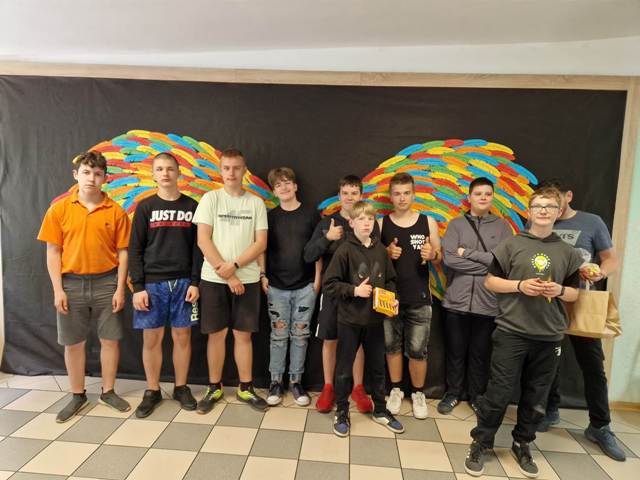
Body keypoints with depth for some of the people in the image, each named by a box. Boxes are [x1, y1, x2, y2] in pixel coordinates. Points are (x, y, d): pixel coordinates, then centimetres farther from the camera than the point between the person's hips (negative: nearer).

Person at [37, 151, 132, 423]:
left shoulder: (115, 211, -2)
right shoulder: (59, 209, 0)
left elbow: (122, 253, -1)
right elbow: (53, 252, 0)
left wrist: (120, 288, -6)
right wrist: (58, 290, -5)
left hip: (106, 283, 0)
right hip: (71, 284, 1)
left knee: (110, 339, 8)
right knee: (73, 342, 11)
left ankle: (108, 392, 26)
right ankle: (78, 396, 29)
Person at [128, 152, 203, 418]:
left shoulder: (191, 206, 5)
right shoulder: (145, 207, 3)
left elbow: (197, 247, 4)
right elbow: (135, 249, 0)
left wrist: (195, 282, -4)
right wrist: (138, 287, -6)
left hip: (183, 283, 1)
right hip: (152, 283, 0)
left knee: (182, 337, 7)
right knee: (151, 339, 6)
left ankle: (181, 388, 24)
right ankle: (152, 391, 24)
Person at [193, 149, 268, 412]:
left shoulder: (256, 203, 5)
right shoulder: (210, 198, 1)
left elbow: (261, 243, -1)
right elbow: (203, 240, -6)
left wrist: (233, 266, -13)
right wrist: (225, 275, -11)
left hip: (247, 279, 1)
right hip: (214, 279, -1)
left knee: (243, 334, 8)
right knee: (217, 334, 8)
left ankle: (245, 388, 22)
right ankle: (214, 387, 24)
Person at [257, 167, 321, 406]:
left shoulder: (310, 213, 1)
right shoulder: (270, 216, 4)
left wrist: (317, 278, -1)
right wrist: (262, 275, -2)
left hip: (305, 286, 0)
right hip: (277, 286, 1)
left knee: (300, 335, 9)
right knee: (278, 335, 7)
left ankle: (296, 380, 22)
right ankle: (276, 381, 20)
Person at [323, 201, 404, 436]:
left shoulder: (381, 250, 2)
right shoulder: (345, 250, -11)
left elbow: (390, 281, 11)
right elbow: (329, 283, -10)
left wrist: (393, 299, -5)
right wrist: (354, 290, -19)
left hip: (375, 319, 4)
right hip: (349, 320, -4)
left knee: (377, 368, 18)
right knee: (344, 369, 10)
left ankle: (380, 410, 37)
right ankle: (342, 412, 29)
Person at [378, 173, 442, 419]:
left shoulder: (428, 222, 2)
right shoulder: (381, 224, 2)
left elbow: (439, 258, 7)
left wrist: (432, 255, -16)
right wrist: (386, 253, -14)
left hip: (419, 298, 0)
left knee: (417, 350, 5)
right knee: (392, 346, 11)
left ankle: (418, 394, 26)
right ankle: (396, 390, 30)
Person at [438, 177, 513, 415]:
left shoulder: (502, 226, 4)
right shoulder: (456, 224, 2)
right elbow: (449, 259, -11)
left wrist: (468, 253, -11)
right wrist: (488, 264, -11)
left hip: (488, 302, 1)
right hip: (457, 300, 0)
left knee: (480, 353, 13)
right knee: (455, 351, 12)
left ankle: (476, 396, 31)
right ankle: (453, 393, 30)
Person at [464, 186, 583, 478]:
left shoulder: (567, 252, 7)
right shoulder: (512, 245, -1)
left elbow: (575, 293, 13)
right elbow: (490, 281, 0)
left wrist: (560, 290, -9)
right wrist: (520, 285, -15)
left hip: (549, 336, 3)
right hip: (511, 332, -3)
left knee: (536, 397, 13)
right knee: (499, 392, 0)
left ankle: (522, 444, 33)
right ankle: (480, 443, 18)